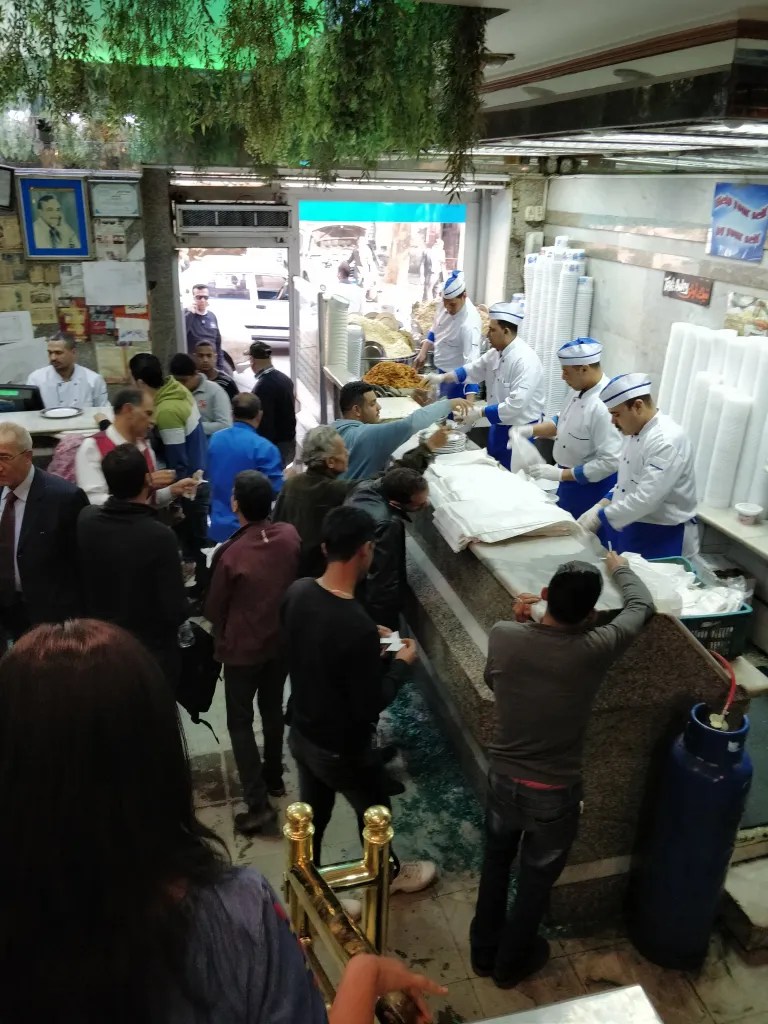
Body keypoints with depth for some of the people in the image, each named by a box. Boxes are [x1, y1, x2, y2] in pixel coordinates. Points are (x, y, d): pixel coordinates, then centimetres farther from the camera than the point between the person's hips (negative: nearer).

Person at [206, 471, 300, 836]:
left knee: (240, 723, 9)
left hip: (242, 648, -5)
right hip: (282, 640, 5)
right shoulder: (290, 536, -13)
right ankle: (274, 776, 40)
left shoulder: (229, 554, -25)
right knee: (273, 709, 23)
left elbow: (214, 609, -10)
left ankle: (258, 804, 8)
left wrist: (224, 638, 9)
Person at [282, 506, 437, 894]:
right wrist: (401, 664, -9)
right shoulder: (358, 627, -35)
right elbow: (369, 706, -24)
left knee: (311, 813, 26)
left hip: (301, 733, 6)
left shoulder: (296, 592, -13)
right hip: (342, 750, -5)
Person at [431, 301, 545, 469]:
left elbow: (516, 404, -32)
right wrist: (443, 377, -3)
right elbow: (472, 370, 12)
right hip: (499, 426, 9)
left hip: (520, 431, -9)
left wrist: (481, 412, -29)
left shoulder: (526, 360, -26)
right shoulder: (495, 353, 2)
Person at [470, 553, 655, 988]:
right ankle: (512, 961, 47)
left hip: (503, 779, 2)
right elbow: (643, 605, -3)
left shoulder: (503, 637, -19)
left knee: (496, 861, 28)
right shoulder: (595, 649, -24)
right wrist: (620, 567, 16)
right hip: (555, 792, -2)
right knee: (537, 878, 24)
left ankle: (484, 951, 49)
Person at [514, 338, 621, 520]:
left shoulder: (604, 407, -29)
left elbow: (610, 462, -30)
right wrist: (530, 430, -2)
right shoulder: (580, 390, -1)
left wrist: (560, 474, -26)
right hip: (570, 479, 8)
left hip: (591, 485, -8)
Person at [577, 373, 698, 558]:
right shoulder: (635, 433, 7)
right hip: (630, 528, 9)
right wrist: (602, 505, 2)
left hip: (662, 539, -9)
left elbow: (646, 498, -29)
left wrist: (600, 517, -22)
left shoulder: (667, 440, -24)